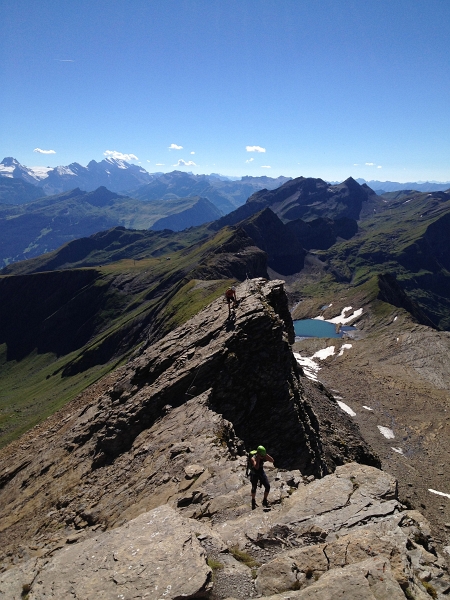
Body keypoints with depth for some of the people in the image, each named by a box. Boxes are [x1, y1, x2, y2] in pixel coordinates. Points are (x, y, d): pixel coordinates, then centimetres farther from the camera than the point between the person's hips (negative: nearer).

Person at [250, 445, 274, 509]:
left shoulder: (264, 456, -16)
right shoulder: (253, 458, -30)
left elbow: (272, 461, -23)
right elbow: (256, 467, -45)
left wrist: (266, 455, -31)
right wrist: (258, 458, -45)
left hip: (262, 472, 4)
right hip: (254, 474, -4)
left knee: (268, 486, -5)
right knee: (254, 488, -2)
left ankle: (265, 500, 14)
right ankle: (253, 501, 23)